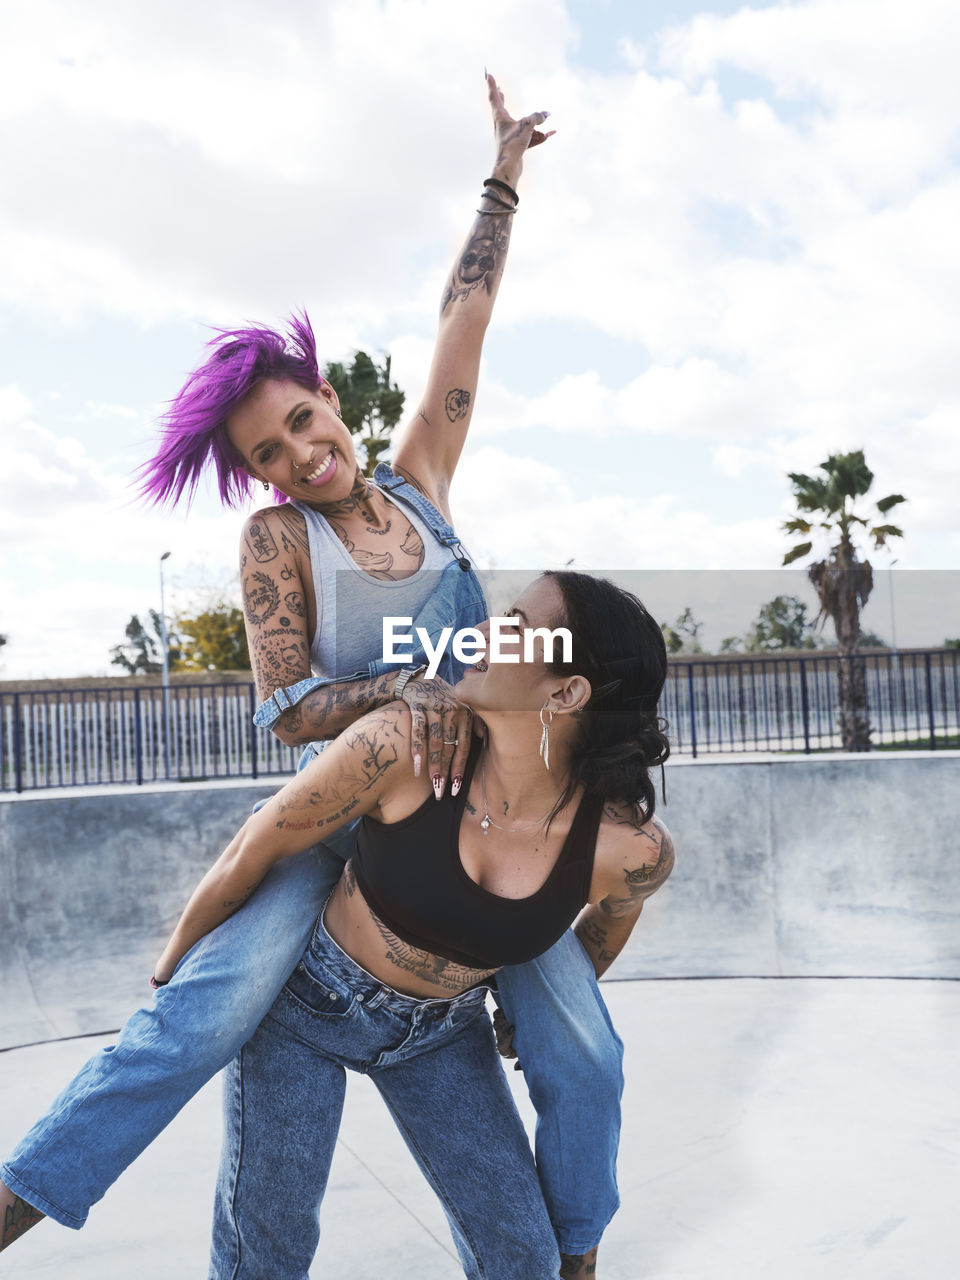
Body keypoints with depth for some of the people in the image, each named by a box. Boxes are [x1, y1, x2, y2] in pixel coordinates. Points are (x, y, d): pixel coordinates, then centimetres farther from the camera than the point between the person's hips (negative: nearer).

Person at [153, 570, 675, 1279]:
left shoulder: (633, 846, -26)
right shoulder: (406, 743, -32)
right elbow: (256, 846, -15)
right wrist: (178, 958, 1)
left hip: (443, 1033, 2)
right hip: (307, 1000, -1)